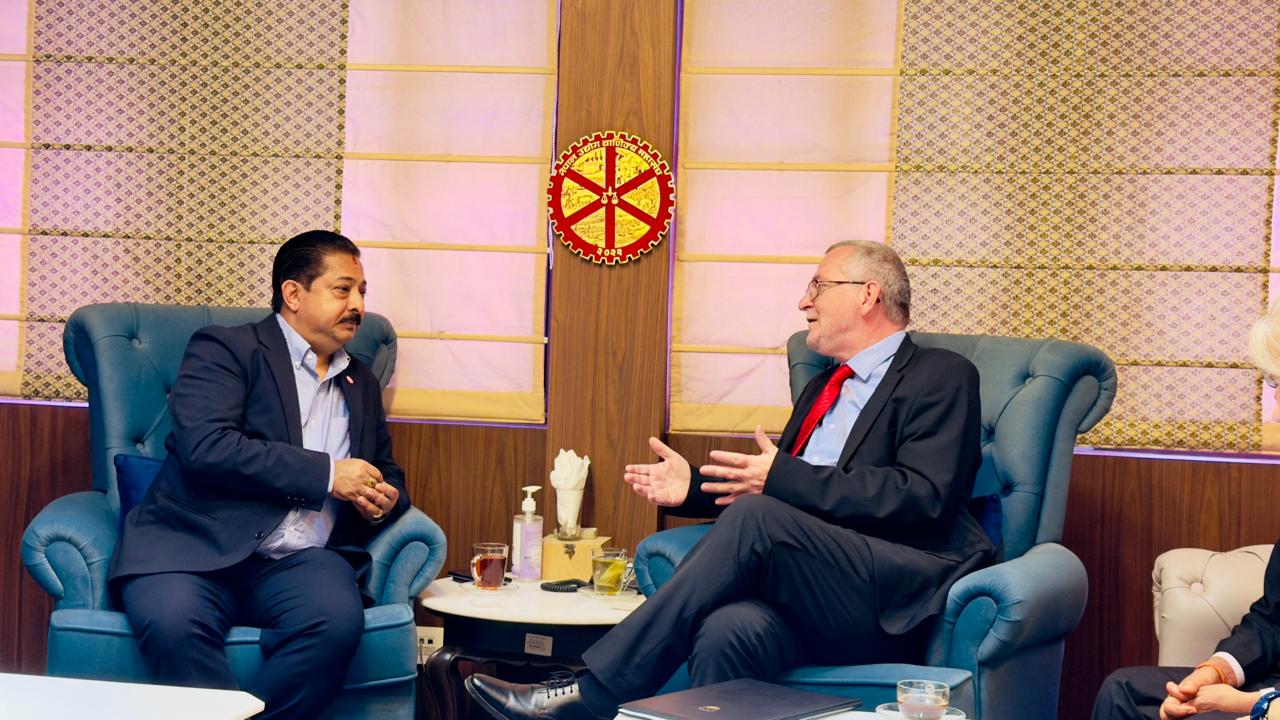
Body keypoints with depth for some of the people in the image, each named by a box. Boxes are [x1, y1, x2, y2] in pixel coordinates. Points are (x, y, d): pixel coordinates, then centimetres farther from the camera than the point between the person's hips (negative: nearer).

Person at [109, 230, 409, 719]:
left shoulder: (362, 385, 25)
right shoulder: (225, 349, 6)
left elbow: (388, 475, 35)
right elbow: (203, 446, -10)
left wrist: (386, 500, 7)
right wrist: (326, 473, -9)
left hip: (299, 562, 4)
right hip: (197, 549, -4)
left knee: (337, 619, -31)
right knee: (173, 622, -37)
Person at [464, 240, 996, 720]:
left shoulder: (941, 376, 5)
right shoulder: (823, 388, 30)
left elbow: (925, 496, -11)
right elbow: (770, 488, 31)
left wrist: (783, 479, -15)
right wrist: (695, 486, 11)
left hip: (897, 599, -6)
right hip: (808, 597, 6)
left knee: (755, 517, -30)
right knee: (728, 631, -30)